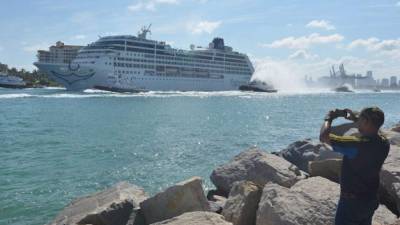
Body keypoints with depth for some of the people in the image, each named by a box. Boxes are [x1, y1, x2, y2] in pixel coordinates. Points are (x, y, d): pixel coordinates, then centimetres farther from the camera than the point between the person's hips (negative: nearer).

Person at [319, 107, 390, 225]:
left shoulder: (356, 144, -30)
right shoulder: (383, 143, -8)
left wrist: (329, 118, -9)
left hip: (352, 201, -7)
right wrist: (355, 118, 10)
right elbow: (372, 131, 18)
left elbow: (323, 137, -27)